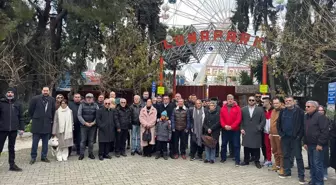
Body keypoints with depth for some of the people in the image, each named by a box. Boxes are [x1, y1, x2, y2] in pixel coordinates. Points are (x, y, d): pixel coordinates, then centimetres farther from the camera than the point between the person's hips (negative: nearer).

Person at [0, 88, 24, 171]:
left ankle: (12, 164, 17)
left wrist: (21, 128, 4)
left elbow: (21, 117, 9)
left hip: (13, 129, 2)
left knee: (12, 148, 10)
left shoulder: (18, 104, 6)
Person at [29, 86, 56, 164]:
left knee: (45, 142, 9)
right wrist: (34, 118, 7)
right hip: (37, 123, -2)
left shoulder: (52, 100, 4)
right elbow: (30, 110, 4)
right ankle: (33, 157, 14)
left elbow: (53, 111, 13)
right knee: (35, 142, 3)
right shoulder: (35, 99, -4)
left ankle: (44, 157, 18)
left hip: (47, 124, 3)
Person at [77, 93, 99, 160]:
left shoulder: (95, 105, 4)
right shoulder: (82, 105, 2)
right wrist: (85, 123, -12)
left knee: (91, 140, 8)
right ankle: (82, 154, 12)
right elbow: (79, 115, -3)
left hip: (93, 126, 1)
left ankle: (91, 153, 19)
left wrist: (93, 123, -12)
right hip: (83, 125, -1)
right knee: (83, 140, 2)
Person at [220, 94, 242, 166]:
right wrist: (224, 126, -13)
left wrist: (231, 126, -16)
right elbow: (221, 119, 3)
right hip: (225, 130, 3)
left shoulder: (237, 108, -3)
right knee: (224, 144, 12)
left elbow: (238, 119, -9)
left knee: (236, 145, 0)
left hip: (235, 130, -3)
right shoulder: (223, 108, 6)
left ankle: (237, 160, 5)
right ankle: (223, 158, 27)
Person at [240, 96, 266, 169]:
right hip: (246, 132, 1)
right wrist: (242, 128, -2)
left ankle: (257, 161, 16)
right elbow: (241, 120, 8)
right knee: (246, 147, 7)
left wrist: (259, 128, -8)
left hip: (256, 132, -1)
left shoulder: (260, 109, 3)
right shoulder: (243, 109, 8)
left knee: (256, 147, 4)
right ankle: (246, 160, 18)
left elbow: (263, 120, 1)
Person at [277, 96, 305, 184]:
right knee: (286, 156, 11)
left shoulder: (299, 111, -6)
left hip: (295, 138, -4)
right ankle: (287, 172, 22)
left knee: (298, 156, 1)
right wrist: (281, 134, 3)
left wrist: (299, 136, -11)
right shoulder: (282, 112, 7)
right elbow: (278, 124, 12)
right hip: (285, 137, 5)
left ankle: (301, 175, 8)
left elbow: (303, 125, -8)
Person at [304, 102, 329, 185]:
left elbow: (325, 131, -17)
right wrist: (305, 142, 15)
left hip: (318, 145, -8)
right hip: (310, 145, 8)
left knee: (317, 164, -5)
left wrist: (320, 144, -18)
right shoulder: (306, 117, 13)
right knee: (312, 164, 14)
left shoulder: (320, 116, -12)